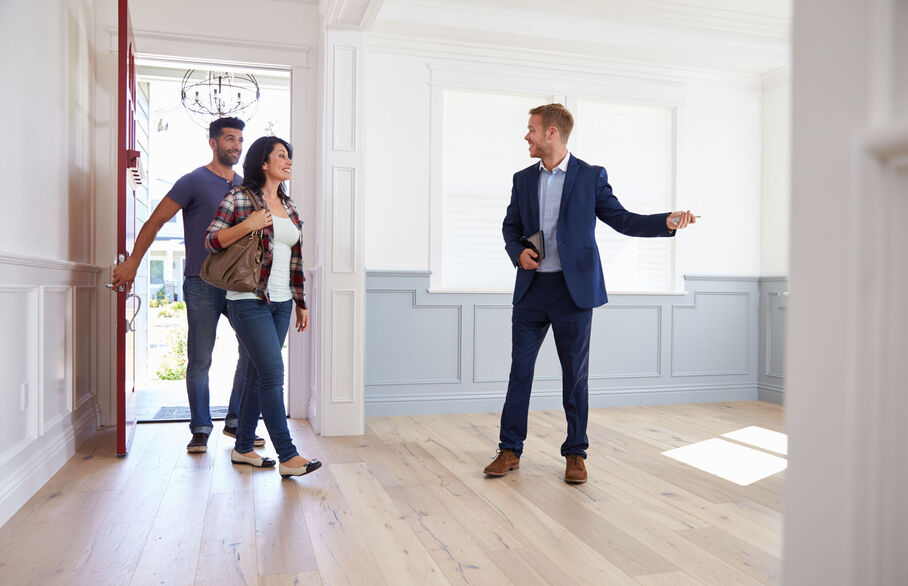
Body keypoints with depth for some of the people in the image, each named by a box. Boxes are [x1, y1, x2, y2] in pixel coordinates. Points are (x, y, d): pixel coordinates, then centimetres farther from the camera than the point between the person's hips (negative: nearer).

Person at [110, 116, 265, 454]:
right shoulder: (194, 182, -2)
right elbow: (155, 221, -2)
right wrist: (133, 263, -7)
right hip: (202, 284, -5)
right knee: (200, 360, 0)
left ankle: (236, 422, 15)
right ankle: (200, 429, 13)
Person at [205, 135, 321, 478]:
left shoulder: (289, 206, 14)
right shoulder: (238, 198, -4)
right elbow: (211, 241, -7)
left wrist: (300, 302, 16)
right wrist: (248, 225, -20)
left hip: (281, 303, 7)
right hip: (249, 300, -7)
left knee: (259, 374, 10)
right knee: (273, 373, -10)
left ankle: (243, 448, 21)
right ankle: (288, 456, -6)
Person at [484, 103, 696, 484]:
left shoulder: (591, 177, 2)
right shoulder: (523, 179, 12)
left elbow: (621, 219, 1)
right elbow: (511, 225, 19)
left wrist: (667, 223, -14)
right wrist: (518, 252, -2)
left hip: (573, 289, -3)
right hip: (531, 287, 3)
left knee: (575, 373, 4)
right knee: (519, 368, 4)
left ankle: (575, 454, 17)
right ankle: (510, 451, 15)